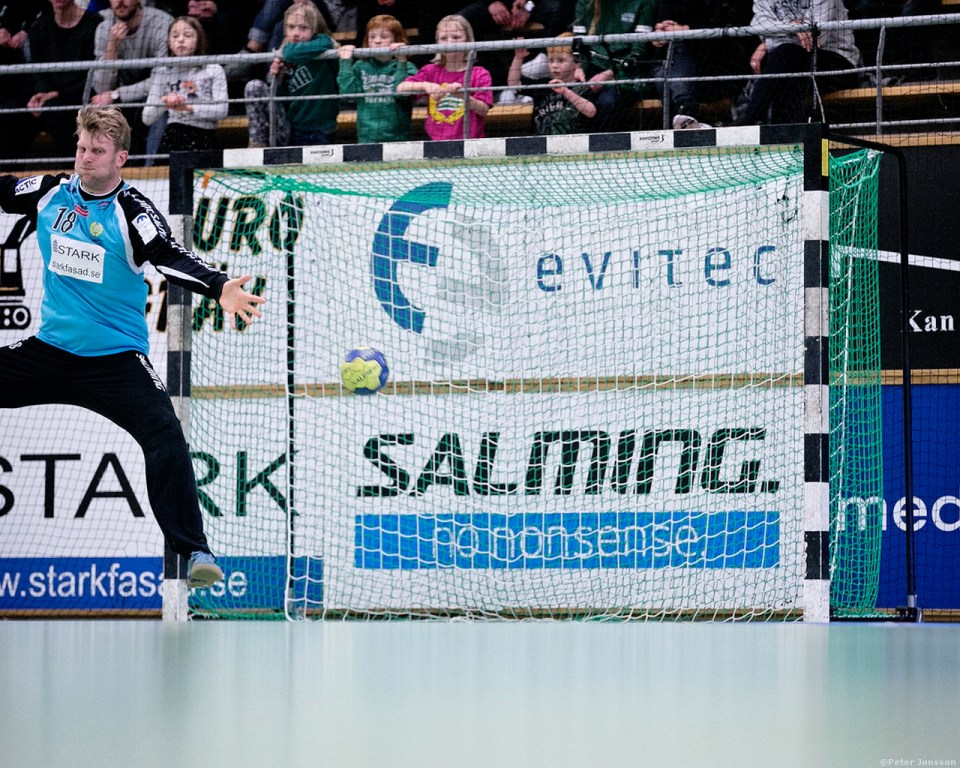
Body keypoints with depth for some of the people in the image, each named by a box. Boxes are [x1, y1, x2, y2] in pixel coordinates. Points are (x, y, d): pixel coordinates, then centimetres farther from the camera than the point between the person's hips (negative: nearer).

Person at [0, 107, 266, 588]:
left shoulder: (133, 213, -14)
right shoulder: (50, 193, 1)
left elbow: (171, 258, -28)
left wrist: (219, 288, -46)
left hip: (116, 358, -5)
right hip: (50, 349, 5)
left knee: (164, 436, -22)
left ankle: (195, 551, -18)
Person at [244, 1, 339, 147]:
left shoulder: (323, 43, -10)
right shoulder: (286, 63, 5)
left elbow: (293, 53, -33)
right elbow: (285, 102, 11)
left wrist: (287, 48, -10)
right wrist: (278, 81, -7)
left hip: (318, 133, -4)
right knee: (255, 86, -13)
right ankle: (257, 145, -10)